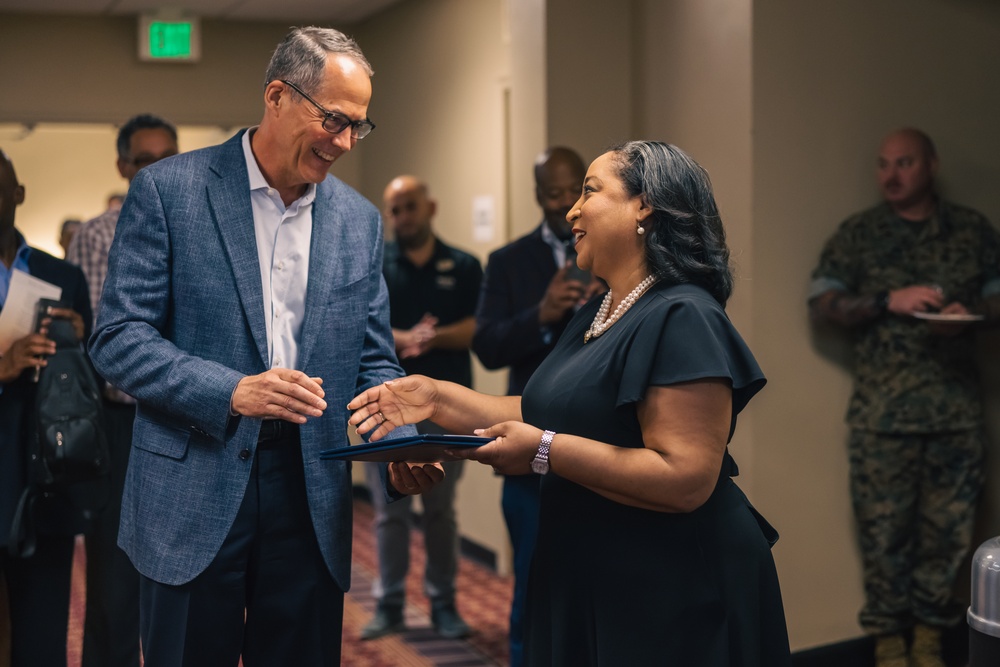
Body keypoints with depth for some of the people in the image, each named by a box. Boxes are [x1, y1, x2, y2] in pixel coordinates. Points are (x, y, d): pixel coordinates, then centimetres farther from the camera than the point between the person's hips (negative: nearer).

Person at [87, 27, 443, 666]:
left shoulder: (360, 220, 9)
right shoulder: (168, 189, -4)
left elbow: (373, 362, 10)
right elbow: (119, 338, -8)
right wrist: (232, 391, -22)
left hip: (313, 501, 4)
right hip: (195, 497, -3)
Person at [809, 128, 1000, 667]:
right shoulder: (857, 233, 3)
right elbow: (822, 306, -1)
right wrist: (889, 302, -13)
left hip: (956, 409, 1)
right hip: (882, 413, -1)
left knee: (947, 525, 6)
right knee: (884, 527, 2)